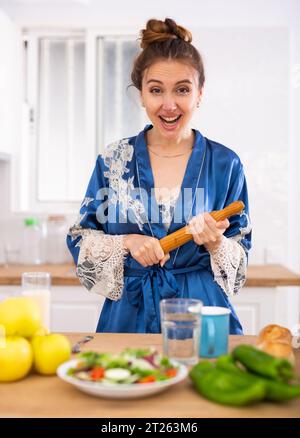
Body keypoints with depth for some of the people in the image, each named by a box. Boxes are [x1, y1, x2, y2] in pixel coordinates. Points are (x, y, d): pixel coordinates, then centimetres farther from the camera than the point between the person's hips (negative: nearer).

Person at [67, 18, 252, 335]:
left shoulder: (226, 164, -3)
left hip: (202, 309, 0)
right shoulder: (113, 160, -2)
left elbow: (241, 258, 4)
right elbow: (79, 238, 2)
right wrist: (126, 243, -15)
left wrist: (216, 243, -18)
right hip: (129, 313, 1)